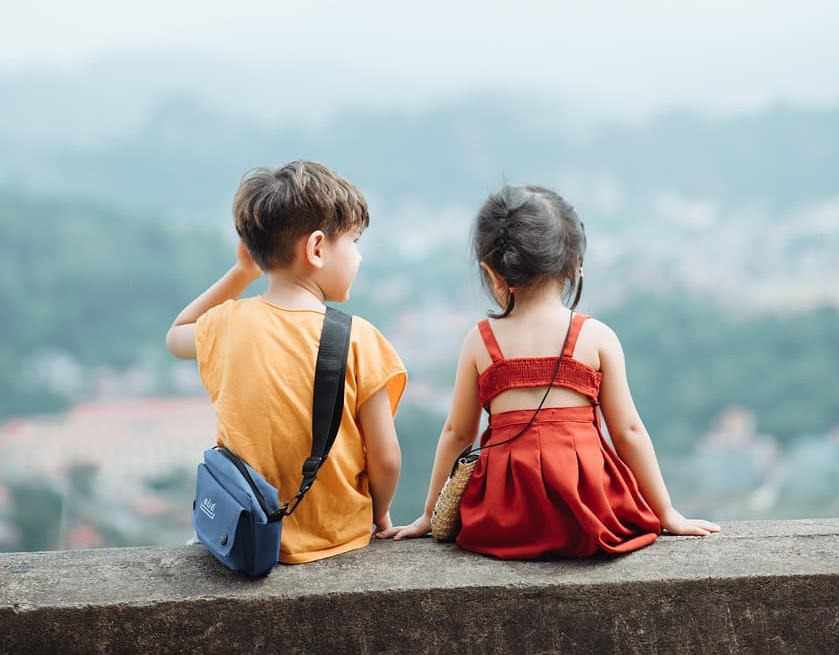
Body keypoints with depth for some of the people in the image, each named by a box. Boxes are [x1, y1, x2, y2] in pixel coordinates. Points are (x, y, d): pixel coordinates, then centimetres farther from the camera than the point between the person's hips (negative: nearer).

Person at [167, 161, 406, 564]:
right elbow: (385, 460, -12)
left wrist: (241, 273, 15)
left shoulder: (227, 325, -7)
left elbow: (176, 337, 20)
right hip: (337, 538, -3)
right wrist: (379, 514, 9)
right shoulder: (357, 338, -17)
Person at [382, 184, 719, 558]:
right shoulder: (597, 337, 2)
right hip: (585, 513, -1)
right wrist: (667, 514, 12)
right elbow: (628, 431, 3)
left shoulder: (480, 341, 5)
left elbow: (456, 434, 12)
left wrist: (429, 515, 22)